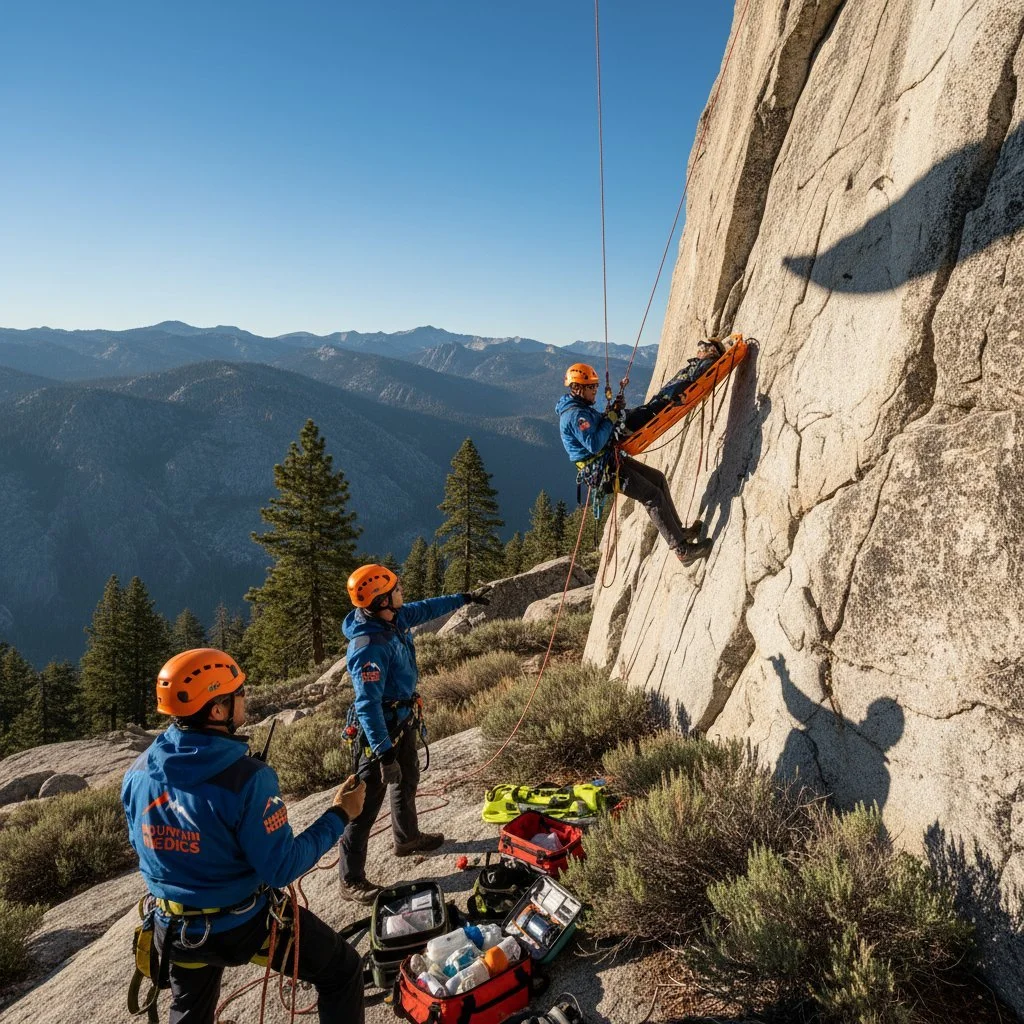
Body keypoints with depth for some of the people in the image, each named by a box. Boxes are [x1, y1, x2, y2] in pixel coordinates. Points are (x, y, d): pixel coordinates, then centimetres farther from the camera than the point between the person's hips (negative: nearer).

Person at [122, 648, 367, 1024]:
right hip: (244, 926, -6)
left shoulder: (139, 771, -12)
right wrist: (339, 815, -15)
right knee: (343, 969, 15)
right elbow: (281, 869, -23)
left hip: (174, 928, 6)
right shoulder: (247, 777, -30)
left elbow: (141, 843, 7)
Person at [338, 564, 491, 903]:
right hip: (380, 730, -10)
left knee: (407, 781, 28)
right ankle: (351, 880, 12)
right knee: (367, 803, 0)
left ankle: (407, 837, 52)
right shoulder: (369, 646, -33)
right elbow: (368, 704, -35)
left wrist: (465, 598, 22)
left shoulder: (393, 618, -6)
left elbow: (425, 609, 14)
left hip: (403, 719, 10)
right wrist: (383, 752, -36)